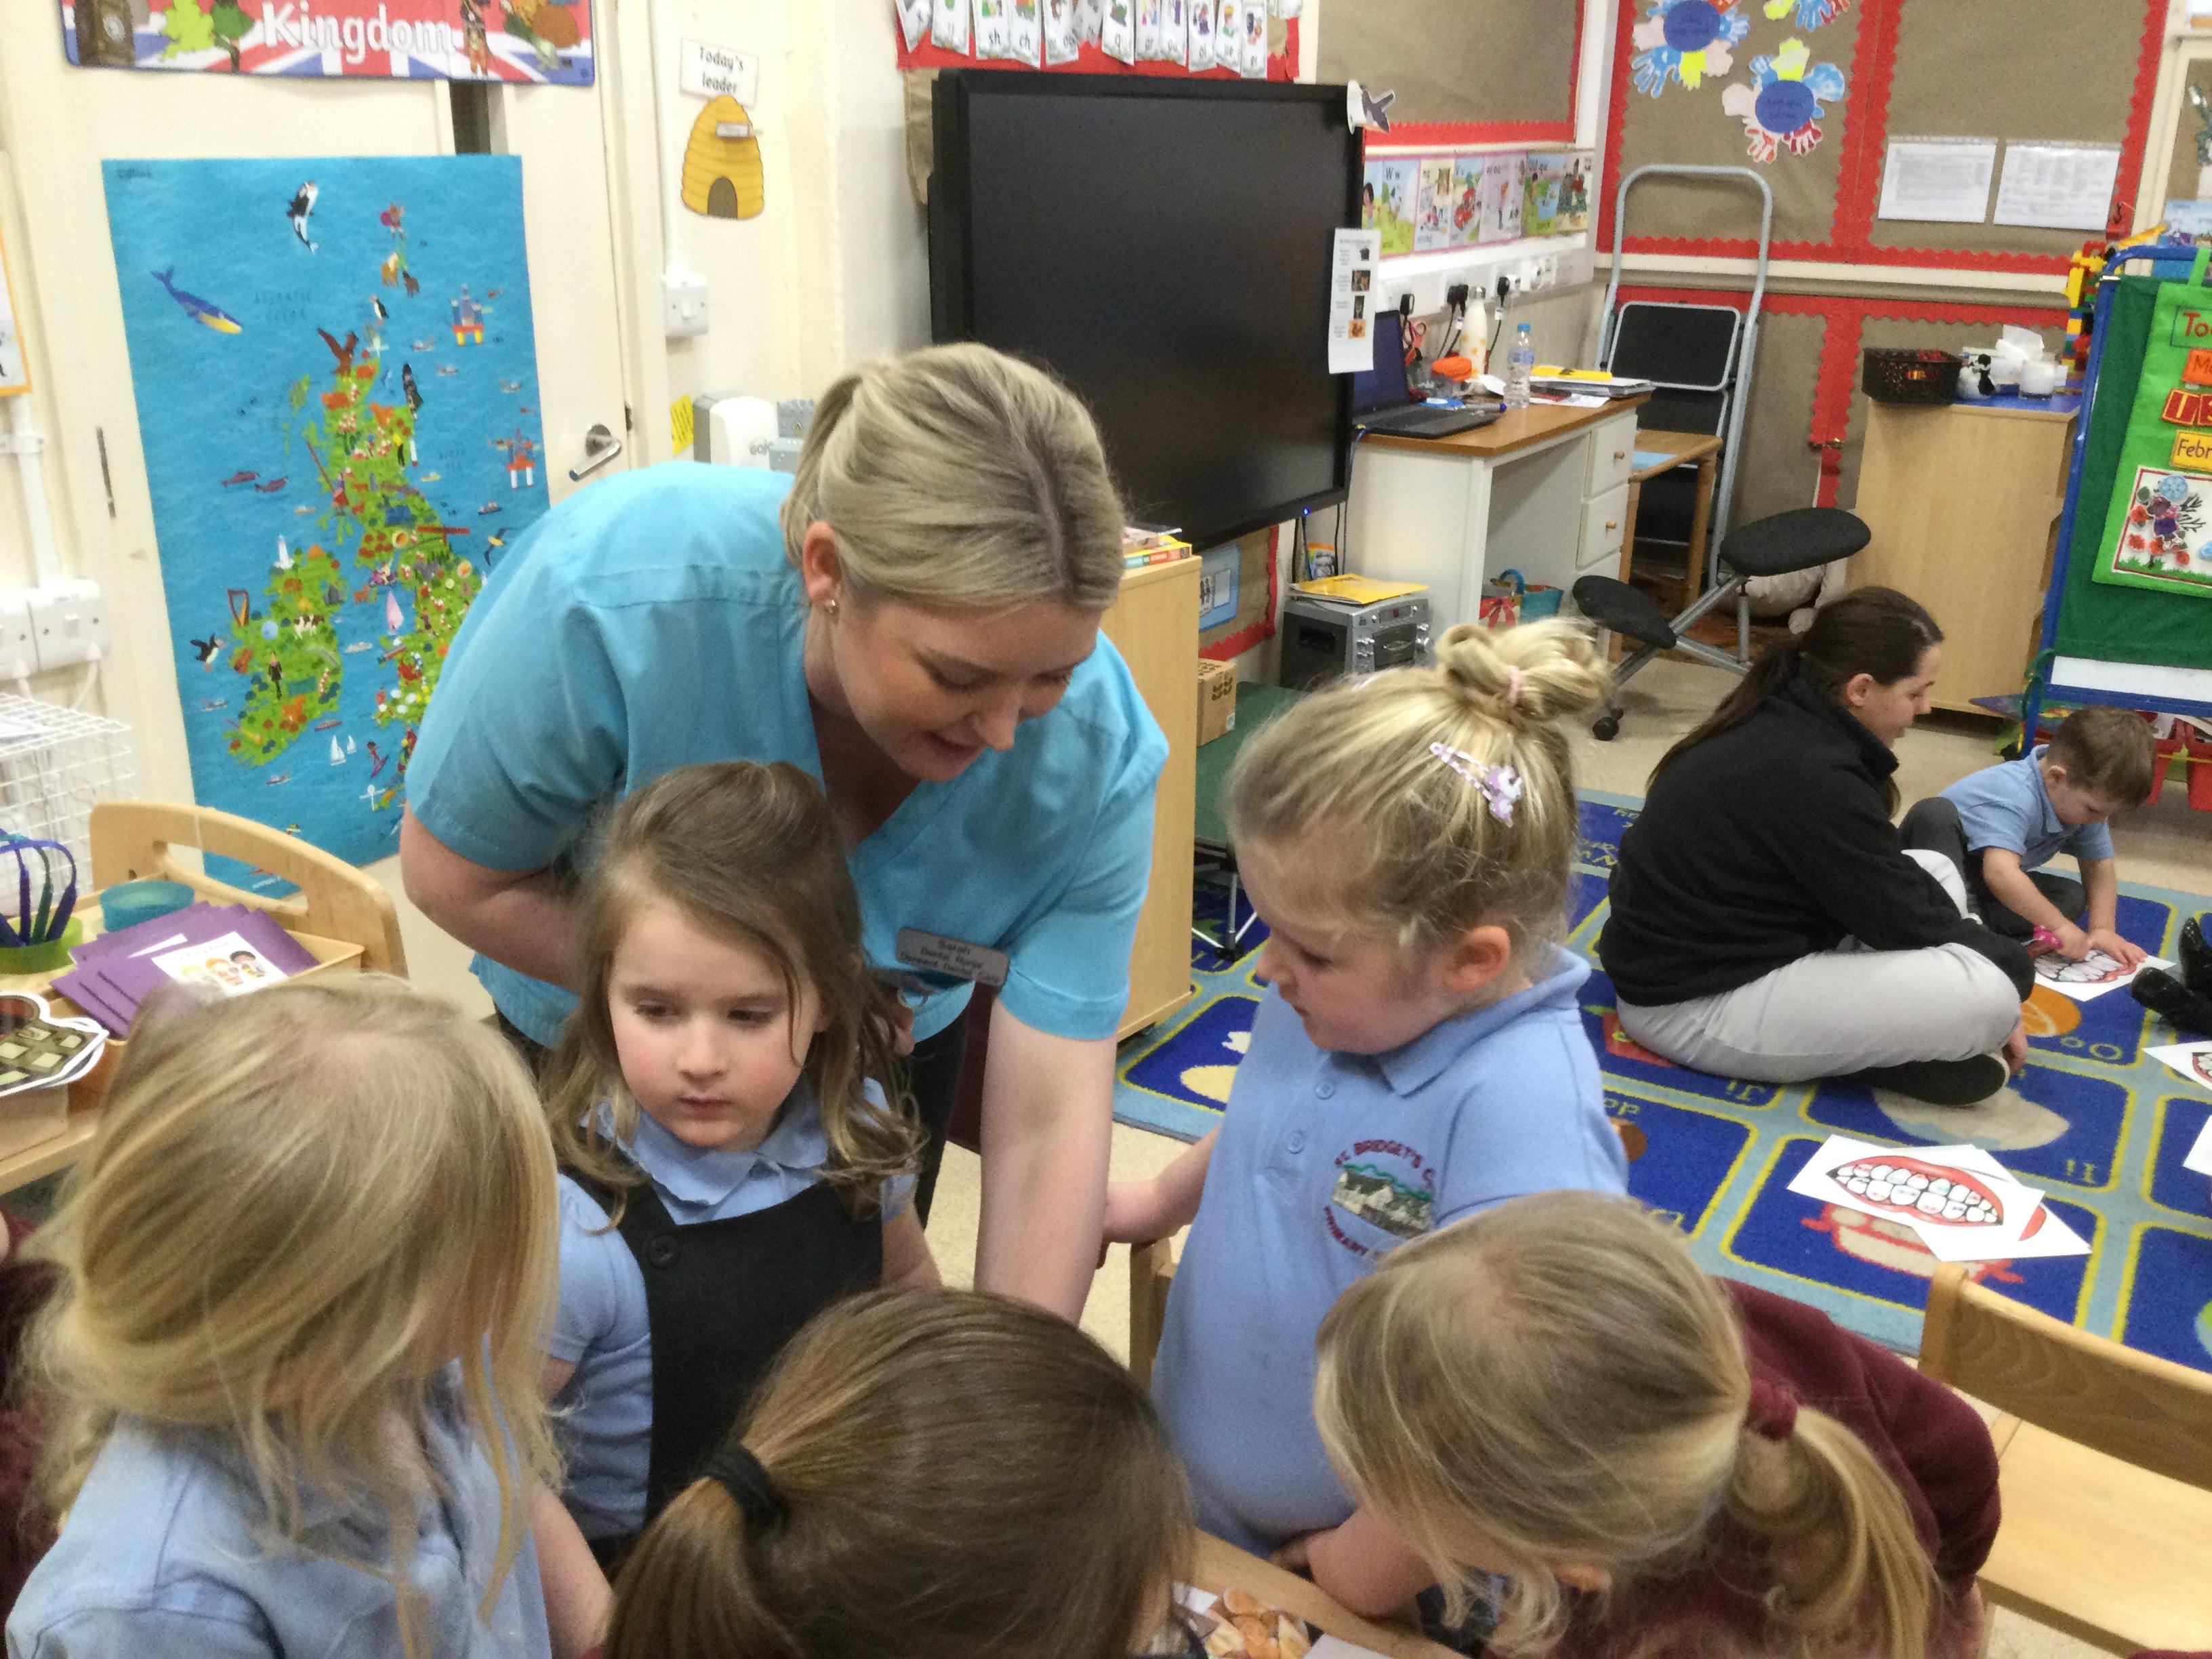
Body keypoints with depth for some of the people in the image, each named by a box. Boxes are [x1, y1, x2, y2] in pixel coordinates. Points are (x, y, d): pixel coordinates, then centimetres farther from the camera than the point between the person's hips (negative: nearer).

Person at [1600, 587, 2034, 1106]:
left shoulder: (1783, 721, 4)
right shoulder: (1811, 778, -26)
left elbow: (1885, 882, 14)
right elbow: (1901, 918, -13)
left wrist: (1973, 941, 6)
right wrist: (2002, 955, 3)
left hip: (1717, 949, 11)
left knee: (1936, 871, 15)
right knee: (1992, 991, -20)